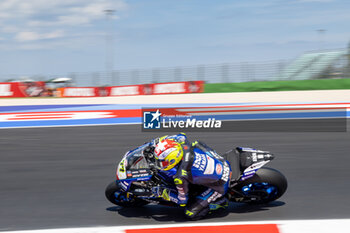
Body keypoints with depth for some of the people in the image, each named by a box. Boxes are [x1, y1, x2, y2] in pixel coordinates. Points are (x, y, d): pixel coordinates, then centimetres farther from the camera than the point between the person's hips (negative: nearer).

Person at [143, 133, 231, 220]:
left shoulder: (180, 177, -32)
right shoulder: (184, 145, -17)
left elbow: (182, 201, -15)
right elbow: (181, 135, 9)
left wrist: (163, 193, -4)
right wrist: (154, 144, 6)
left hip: (220, 185, -7)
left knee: (191, 213, -5)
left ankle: (221, 201, 7)